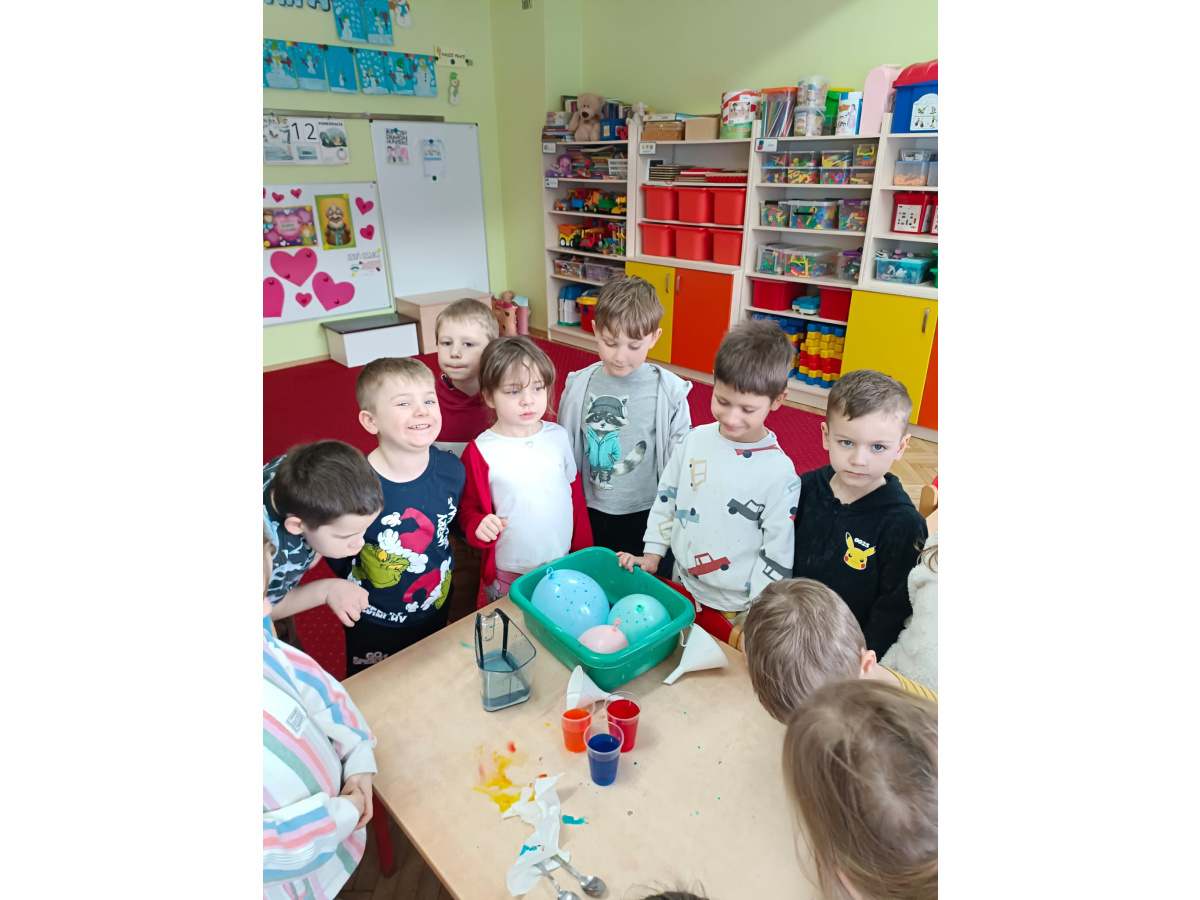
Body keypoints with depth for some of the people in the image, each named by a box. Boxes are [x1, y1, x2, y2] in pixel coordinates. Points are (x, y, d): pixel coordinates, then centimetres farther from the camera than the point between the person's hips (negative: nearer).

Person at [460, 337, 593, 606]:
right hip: (507, 575, -3)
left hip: (563, 565, 3)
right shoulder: (480, 451, -13)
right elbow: (470, 511, -3)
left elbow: (575, 491, 7)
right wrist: (479, 526, -25)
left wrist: (584, 551, 10)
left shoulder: (558, 436, -3)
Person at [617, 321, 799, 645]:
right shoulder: (694, 440, -7)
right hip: (682, 587, 4)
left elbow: (778, 553, -14)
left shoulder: (780, 473, -19)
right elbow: (666, 499, 6)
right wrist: (652, 555, 5)